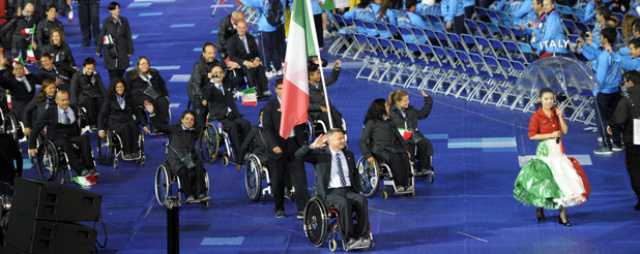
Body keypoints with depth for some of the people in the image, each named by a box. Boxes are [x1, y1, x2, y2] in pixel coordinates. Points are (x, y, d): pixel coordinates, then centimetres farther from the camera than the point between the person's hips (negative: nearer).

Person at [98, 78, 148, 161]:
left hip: (128, 120, 3)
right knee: (125, 128, -37)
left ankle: (134, 152, -35)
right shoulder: (109, 100, 7)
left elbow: (137, 112, 19)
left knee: (133, 126, -35)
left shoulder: (129, 99, 17)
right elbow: (102, 115, 3)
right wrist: (101, 129, -10)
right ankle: (126, 153, -34)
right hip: (114, 122, -3)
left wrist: (144, 125, 9)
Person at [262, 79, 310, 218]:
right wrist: (274, 145, -18)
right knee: (278, 179, 5)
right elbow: (267, 128, -8)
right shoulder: (269, 106, -2)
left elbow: (300, 125, 16)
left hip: (294, 144, 2)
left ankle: (303, 208, -5)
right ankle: (279, 209, 18)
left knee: (300, 177, -5)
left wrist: (303, 142, 6)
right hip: (278, 146, -2)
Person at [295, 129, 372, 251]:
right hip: (330, 193, -4)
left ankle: (362, 237, -29)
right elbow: (299, 154, -5)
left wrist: (358, 189, 13)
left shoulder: (349, 155, 21)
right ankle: (349, 240, -35)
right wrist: (313, 146, -22)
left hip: (349, 190, 4)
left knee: (362, 200, -29)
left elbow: (355, 174, 30)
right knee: (344, 203, -37)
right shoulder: (320, 155, 6)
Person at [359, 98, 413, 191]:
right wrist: (368, 156, -14)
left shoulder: (390, 122, 26)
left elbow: (399, 137, 27)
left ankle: (407, 183, -36)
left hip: (393, 147, 5)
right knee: (395, 157, -36)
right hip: (380, 150, -5)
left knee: (404, 156, -30)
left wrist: (406, 149, 9)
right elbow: (362, 142, 0)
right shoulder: (372, 122, 7)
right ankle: (399, 184, -37)